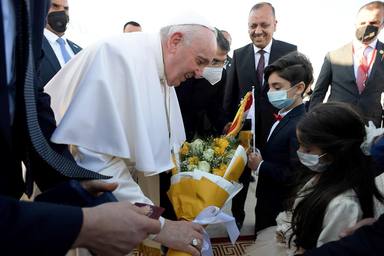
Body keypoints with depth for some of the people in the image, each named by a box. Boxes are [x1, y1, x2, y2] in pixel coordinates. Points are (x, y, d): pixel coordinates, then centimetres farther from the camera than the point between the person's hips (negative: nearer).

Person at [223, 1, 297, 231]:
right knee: (240, 177, 17)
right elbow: (230, 95, 2)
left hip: (275, 128, -1)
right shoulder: (239, 55, -1)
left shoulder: (290, 51, -7)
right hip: (244, 128, 2)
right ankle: (237, 218, 38)